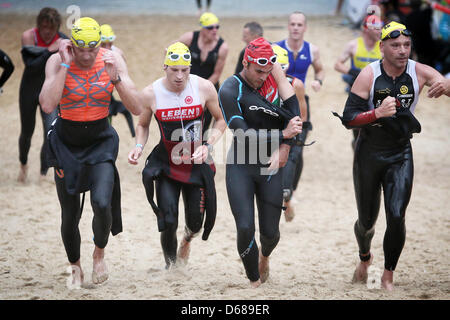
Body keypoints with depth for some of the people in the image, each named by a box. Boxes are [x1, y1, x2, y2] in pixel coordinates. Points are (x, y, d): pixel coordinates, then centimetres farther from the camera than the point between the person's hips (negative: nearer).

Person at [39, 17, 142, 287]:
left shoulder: (112, 60, -9)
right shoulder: (57, 62, -14)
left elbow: (137, 109, -12)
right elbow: (47, 105, -30)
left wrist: (116, 77, -26)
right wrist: (66, 65, -28)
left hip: (101, 140, 0)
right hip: (67, 141, 0)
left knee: (102, 202, -22)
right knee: (70, 214, 6)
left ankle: (100, 252, 7)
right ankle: (75, 267, 33)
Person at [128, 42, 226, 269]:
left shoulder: (204, 88, -11)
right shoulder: (151, 94, -10)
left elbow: (221, 120, 3)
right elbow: (142, 125, 9)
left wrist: (208, 146, -11)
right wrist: (139, 146, -10)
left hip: (197, 163, 1)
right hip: (166, 163, -1)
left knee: (196, 222, 6)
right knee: (168, 222, -11)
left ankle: (187, 239, 46)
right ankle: (170, 266, 16)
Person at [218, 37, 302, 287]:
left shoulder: (272, 76, -2)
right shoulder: (230, 90, -16)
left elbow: (292, 112, 1)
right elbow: (244, 134, -21)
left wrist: (284, 147, -11)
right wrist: (282, 134, -20)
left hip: (270, 166, 4)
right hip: (240, 166, -3)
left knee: (270, 232, 5)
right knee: (245, 229, -13)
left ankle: (264, 256, 41)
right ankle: (255, 283, 5)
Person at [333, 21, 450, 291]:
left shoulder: (419, 72, -11)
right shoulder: (369, 75, -15)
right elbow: (348, 119, -16)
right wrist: (377, 113, -33)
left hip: (401, 154, 0)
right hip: (369, 154, 0)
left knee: (396, 217, -13)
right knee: (367, 220, 11)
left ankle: (388, 276, 4)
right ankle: (365, 258, 44)